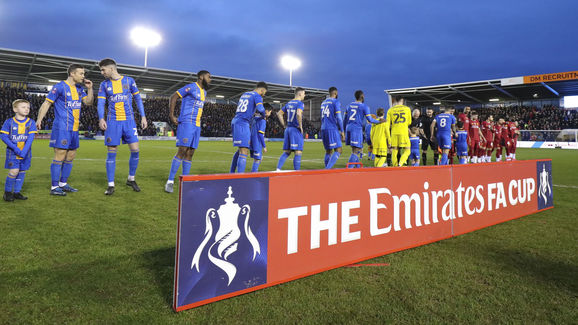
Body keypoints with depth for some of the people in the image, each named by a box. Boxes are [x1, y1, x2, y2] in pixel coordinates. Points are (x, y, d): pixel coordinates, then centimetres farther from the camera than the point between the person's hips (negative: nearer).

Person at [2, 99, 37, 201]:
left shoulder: (31, 122, 0)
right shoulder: (9, 122, -3)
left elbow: (30, 138, -8)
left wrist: (24, 151, -19)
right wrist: (15, 148, -17)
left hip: (26, 153, 2)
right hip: (12, 153, -2)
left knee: (22, 172, 7)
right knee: (14, 171, -11)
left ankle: (17, 192, 20)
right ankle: (7, 192, 7)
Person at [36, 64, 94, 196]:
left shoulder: (79, 88, 14)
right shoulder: (60, 87, -7)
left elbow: (89, 102, 17)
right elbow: (47, 102, -7)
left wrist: (89, 89, 3)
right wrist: (39, 119, -15)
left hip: (74, 129, 8)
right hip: (62, 128, -8)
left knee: (70, 156, 11)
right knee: (60, 157, -7)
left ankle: (63, 183, 21)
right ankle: (54, 187, 0)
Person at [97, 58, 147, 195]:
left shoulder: (129, 80, 6)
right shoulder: (104, 84, 8)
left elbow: (138, 99, 10)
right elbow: (101, 103, 1)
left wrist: (143, 116, 3)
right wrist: (101, 119, -16)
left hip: (129, 120, 0)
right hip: (113, 122, 1)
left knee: (135, 150, -5)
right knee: (111, 153, -1)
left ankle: (131, 179, 16)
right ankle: (111, 185, 7)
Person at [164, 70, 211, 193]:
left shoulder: (204, 92, 19)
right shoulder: (191, 87, -6)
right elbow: (173, 97, -8)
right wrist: (171, 116, -12)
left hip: (196, 126, 8)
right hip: (186, 123, -8)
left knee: (190, 153, 6)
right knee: (182, 151, -13)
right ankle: (170, 181, -6)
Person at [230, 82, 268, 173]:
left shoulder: (244, 94, 22)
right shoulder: (257, 96, -2)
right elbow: (260, 108, -20)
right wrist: (263, 116, 0)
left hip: (235, 122, 9)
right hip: (243, 124, -9)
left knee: (240, 150, 18)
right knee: (244, 152, -12)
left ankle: (231, 173, 21)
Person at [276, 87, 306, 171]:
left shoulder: (288, 103, 15)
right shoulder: (300, 103, -9)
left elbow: (279, 113, 17)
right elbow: (298, 114, -27)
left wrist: (284, 125, 16)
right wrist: (300, 126, -17)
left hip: (288, 129, 8)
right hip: (296, 130, -8)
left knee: (286, 152, 13)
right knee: (298, 153, -4)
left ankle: (278, 169, 5)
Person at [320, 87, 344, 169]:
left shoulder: (323, 103, 19)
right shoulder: (336, 102, -4)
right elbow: (338, 117, -10)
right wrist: (342, 131, -5)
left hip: (323, 129, 8)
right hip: (332, 129, -7)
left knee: (328, 151, 12)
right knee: (338, 151, -7)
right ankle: (328, 168, -21)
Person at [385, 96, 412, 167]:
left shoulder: (390, 110, 6)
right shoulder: (407, 109, 6)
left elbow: (387, 125, 2)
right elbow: (409, 122, 15)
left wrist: (388, 136, 9)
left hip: (394, 133, 1)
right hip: (404, 133, -1)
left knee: (394, 152, 6)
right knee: (407, 151, 5)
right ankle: (400, 164, -17)